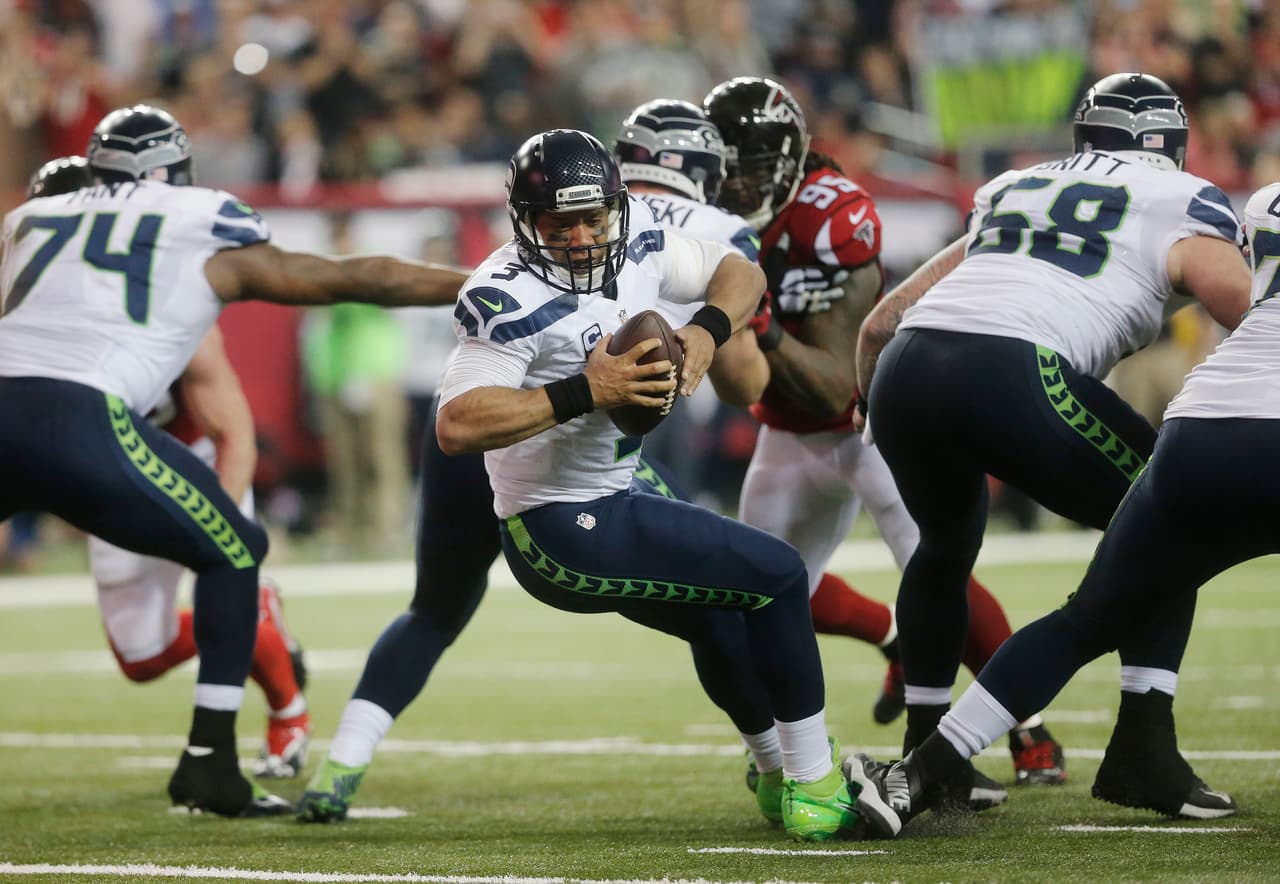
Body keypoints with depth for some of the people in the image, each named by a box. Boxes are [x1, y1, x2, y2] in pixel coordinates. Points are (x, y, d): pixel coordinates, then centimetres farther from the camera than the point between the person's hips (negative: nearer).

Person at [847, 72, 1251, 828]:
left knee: (947, 540, 33)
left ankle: (924, 752, 35)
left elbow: (882, 323, 32)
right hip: (1013, 376, -5)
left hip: (905, 369, 5)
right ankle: (1142, 743, 6)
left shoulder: (1013, 193, 32)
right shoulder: (1185, 208, 17)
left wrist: (889, 419, 47)